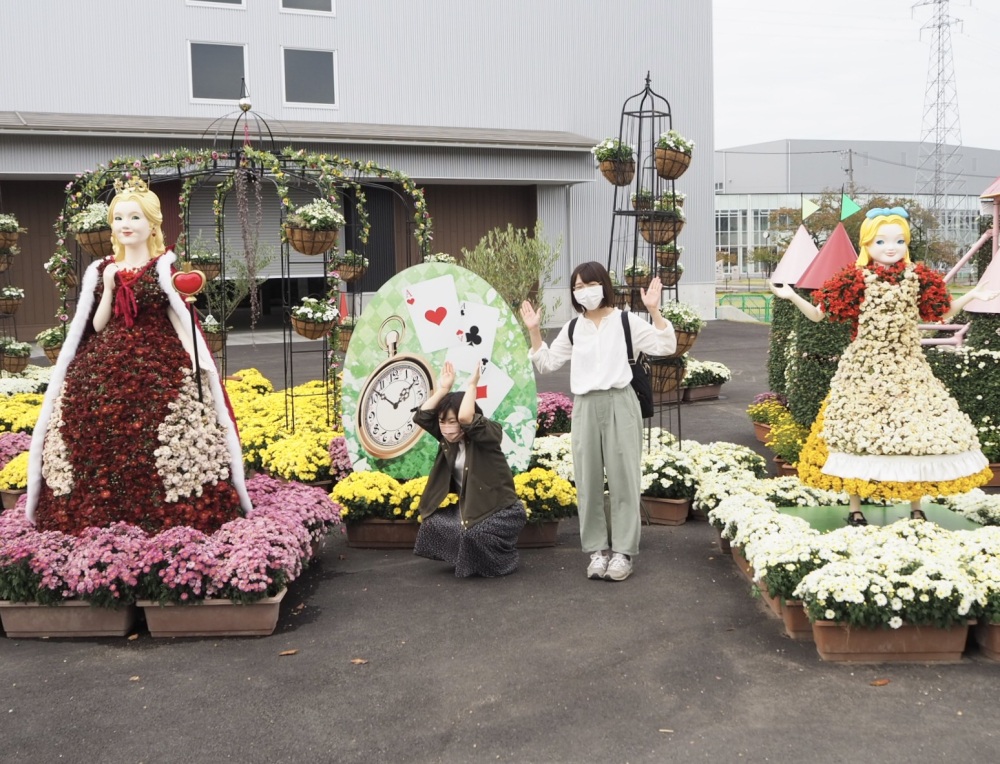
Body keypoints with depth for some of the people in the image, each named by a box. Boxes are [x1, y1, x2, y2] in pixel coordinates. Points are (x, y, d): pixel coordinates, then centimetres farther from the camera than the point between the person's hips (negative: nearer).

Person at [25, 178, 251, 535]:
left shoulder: (166, 267, 3)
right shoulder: (100, 270, 12)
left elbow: (180, 318, 0)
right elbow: (97, 325, 9)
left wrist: (197, 361, -14)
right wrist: (109, 287, -5)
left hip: (160, 365, -3)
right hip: (105, 369, 3)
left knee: (160, 446, -12)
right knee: (101, 441, -3)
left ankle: (168, 520, -1)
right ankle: (101, 521, 8)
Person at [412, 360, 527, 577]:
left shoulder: (489, 434, -18)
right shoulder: (447, 437, 1)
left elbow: (466, 418, -38)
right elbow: (422, 416, -10)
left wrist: (471, 385, -27)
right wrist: (442, 389, -11)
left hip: (502, 510, -7)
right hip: (468, 507, 7)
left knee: (472, 534, -32)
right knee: (432, 525, -17)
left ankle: (502, 558, 4)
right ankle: (470, 559, 9)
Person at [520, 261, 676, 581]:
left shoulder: (626, 321, 1)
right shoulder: (572, 328, 12)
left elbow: (666, 347, -7)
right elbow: (546, 364, 17)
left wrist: (654, 311, -18)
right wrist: (534, 331, 6)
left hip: (620, 403, -3)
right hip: (585, 407, 4)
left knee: (623, 478, -1)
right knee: (588, 481, 5)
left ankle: (623, 551, 7)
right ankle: (597, 549, 15)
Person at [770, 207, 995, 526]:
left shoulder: (918, 278, 3)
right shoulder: (857, 279, -6)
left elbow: (942, 313, 18)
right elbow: (817, 315, -3)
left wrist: (972, 295, 11)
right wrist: (792, 296, -16)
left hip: (907, 369, 3)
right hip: (865, 369, -3)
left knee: (919, 430, 2)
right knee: (858, 430, -1)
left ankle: (916, 508, 17)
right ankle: (855, 508, 13)